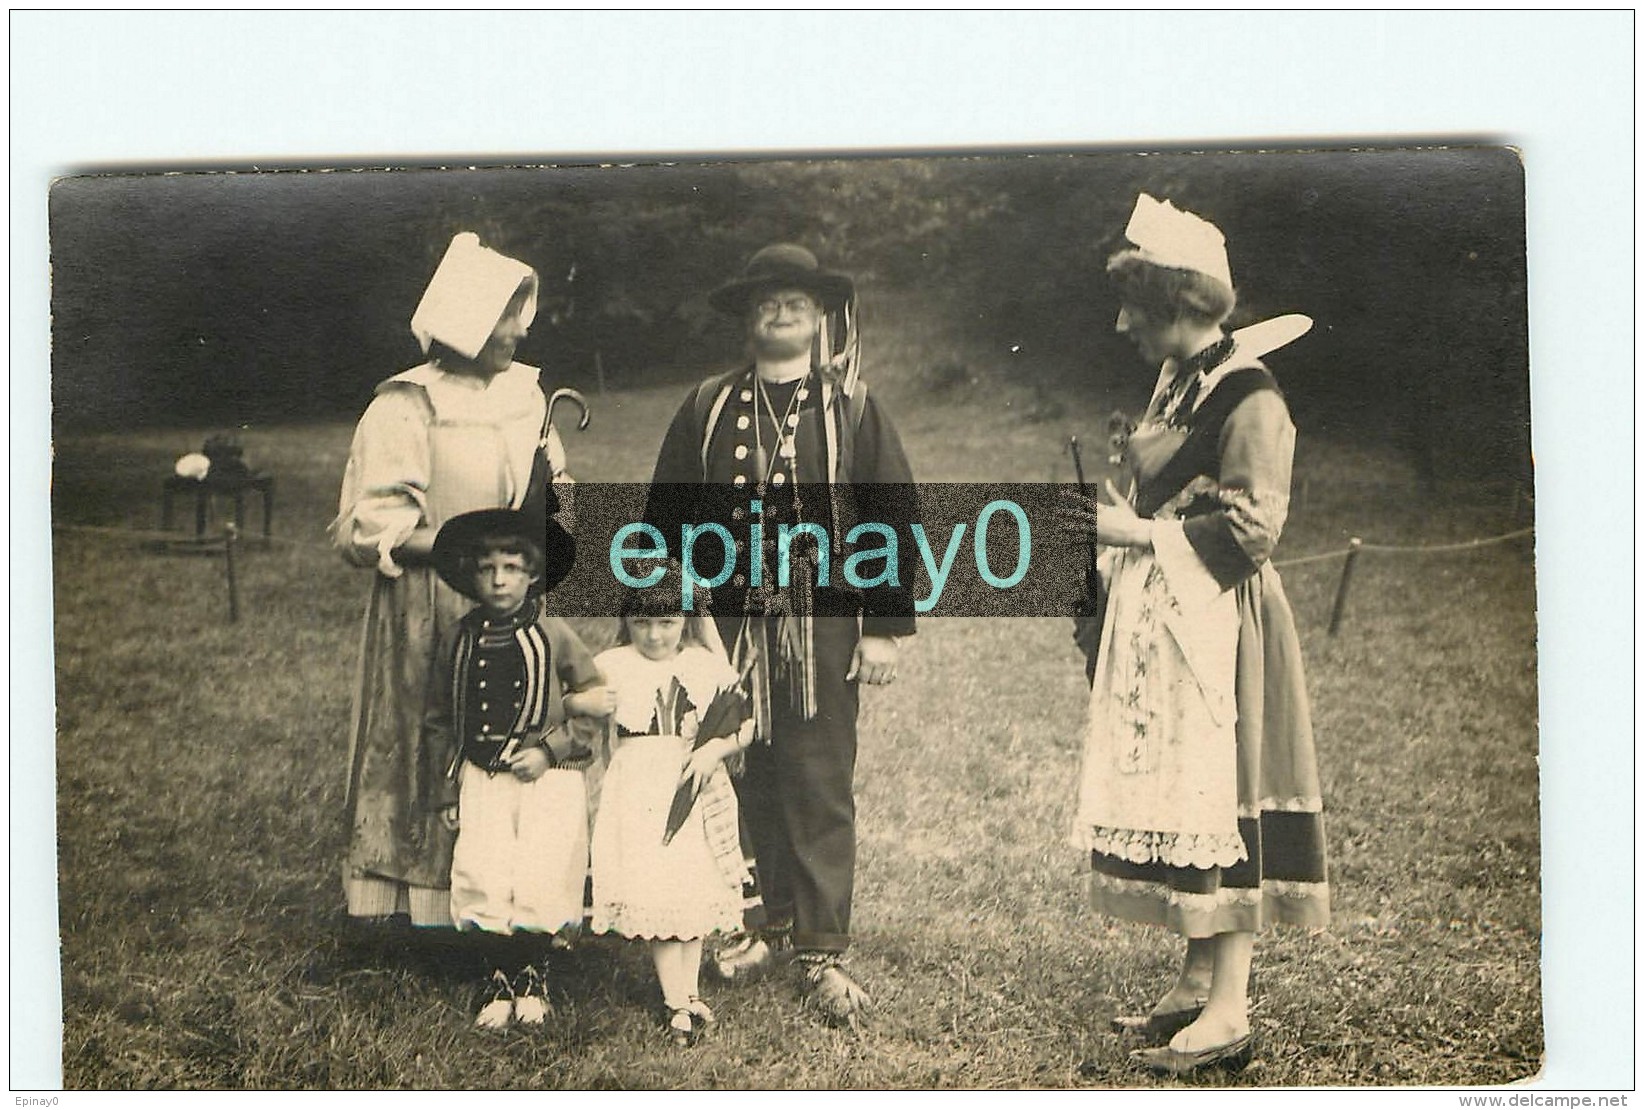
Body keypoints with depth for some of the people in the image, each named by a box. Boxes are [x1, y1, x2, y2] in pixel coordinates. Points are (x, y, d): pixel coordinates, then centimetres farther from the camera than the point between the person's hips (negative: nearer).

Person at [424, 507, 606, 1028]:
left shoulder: (553, 636, -1)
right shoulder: (459, 640, 5)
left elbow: (598, 702, 2)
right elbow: (440, 721, 13)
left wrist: (550, 749, -9)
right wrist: (445, 792, 9)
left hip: (549, 776, -2)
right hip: (483, 776, 2)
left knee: (538, 878, -8)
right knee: (483, 878, -9)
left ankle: (532, 977, 16)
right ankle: (500, 978, 12)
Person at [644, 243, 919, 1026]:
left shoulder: (850, 408, 4)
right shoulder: (707, 408, 8)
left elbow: (894, 515, 2)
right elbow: (668, 512, 11)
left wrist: (885, 626, -3)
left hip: (822, 626, -2)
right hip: (727, 625, 2)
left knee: (819, 786, -2)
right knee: (747, 782, 8)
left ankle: (821, 951, 5)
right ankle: (772, 923, 24)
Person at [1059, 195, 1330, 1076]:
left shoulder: (1249, 399, -14)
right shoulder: (1175, 384, 14)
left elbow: (1249, 531, -18)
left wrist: (1133, 532, -17)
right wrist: (1105, 515, 9)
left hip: (1217, 629, -9)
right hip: (1160, 627, 9)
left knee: (1216, 798, -6)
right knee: (1174, 796, 11)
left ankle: (1229, 1013, 0)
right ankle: (1197, 982, 21)